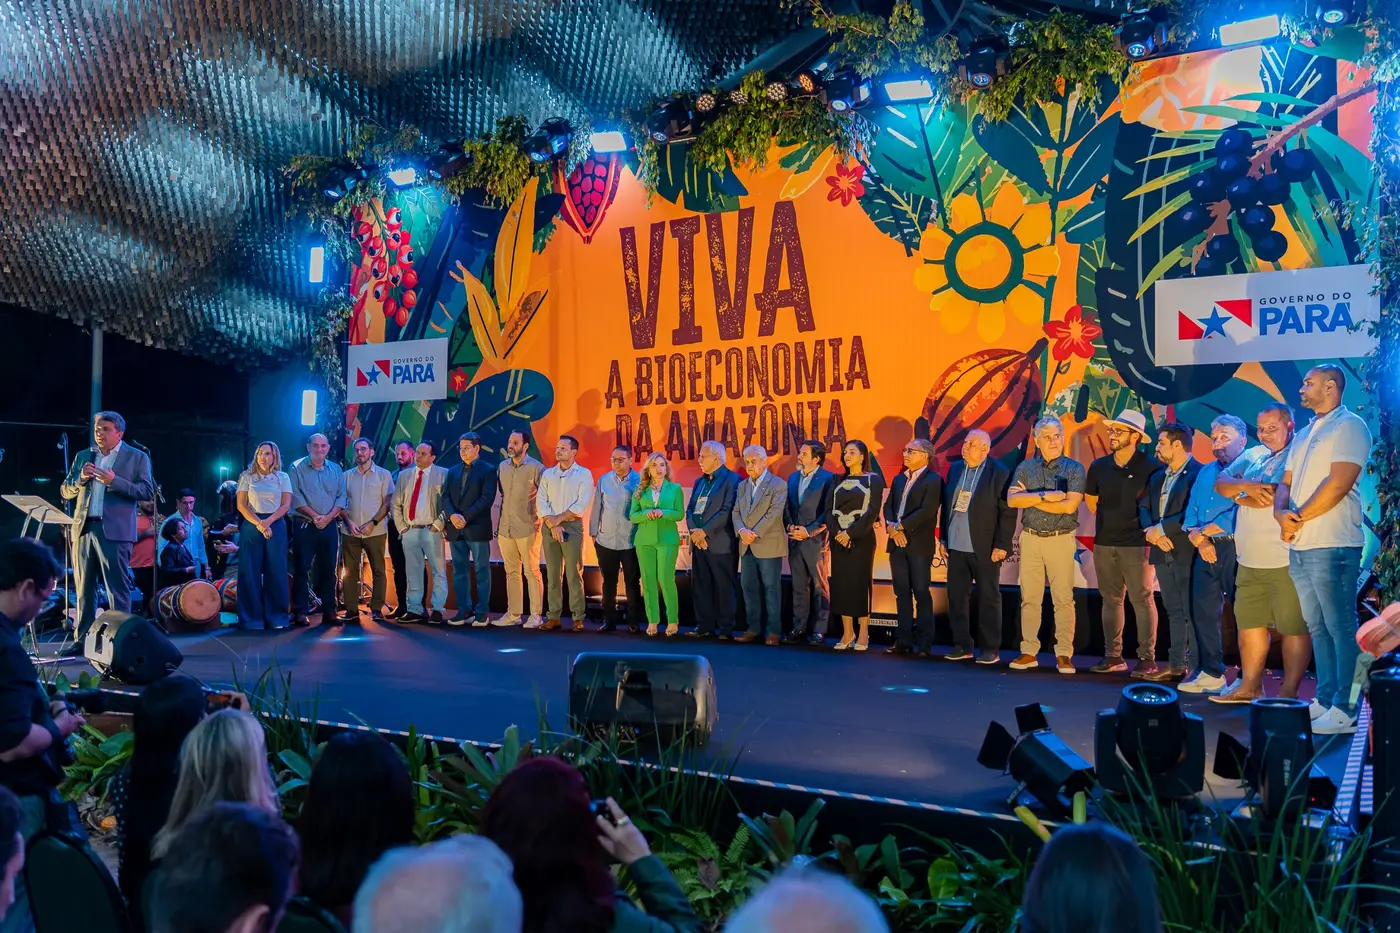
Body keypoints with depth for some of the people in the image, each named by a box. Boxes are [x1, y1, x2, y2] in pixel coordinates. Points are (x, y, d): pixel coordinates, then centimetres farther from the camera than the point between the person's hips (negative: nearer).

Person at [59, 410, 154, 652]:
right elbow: (65, 491, 15)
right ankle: (83, 640, 16)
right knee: (84, 589, 9)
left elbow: (148, 492, -6)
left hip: (115, 530, -5)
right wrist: (81, 479, -6)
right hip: (83, 528, 5)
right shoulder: (83, 456, 16)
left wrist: (114, 481, -17)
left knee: (117, 589, -5)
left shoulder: (137, 458, 3)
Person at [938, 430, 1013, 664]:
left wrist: (1001, 546, -13)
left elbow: (1008, 512, -9)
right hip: (957, 547, 5)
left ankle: (990, 649, 11)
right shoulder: (955, 469, 9)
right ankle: (962, 645, 18)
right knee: (956, 597, 8)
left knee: (988, 599, 4)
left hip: (985, 549, -5)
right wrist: (943, 538, 10)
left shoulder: (999, 473, -8)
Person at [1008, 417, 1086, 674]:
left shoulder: (1074, 469, 0)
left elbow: (1070, 505, -12)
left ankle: (1064, 655, 3)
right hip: (1030, 538, 2)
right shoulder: (1025, 467, 8)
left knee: (1063, 598, -3)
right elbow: (1012, 500, -5)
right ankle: (1029, 652, 11)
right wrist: (1044, 496, -14)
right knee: (1029, 598, 4)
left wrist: (1029, 498, -7)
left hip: (1061, 540, -2)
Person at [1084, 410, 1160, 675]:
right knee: (1111, 599, 9)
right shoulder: (1099, 466, 7)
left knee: (1142, 599, -2)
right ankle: (1113, 656, 15)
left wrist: (1148, 526, 0)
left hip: (1136, 543, -5)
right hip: (1104, 543, 5)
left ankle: (1147, 657, 4)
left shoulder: (1150, 467, -7)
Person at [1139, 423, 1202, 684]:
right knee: (1174, 611, 11)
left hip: (1187, 552, -8)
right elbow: (1144, 508, 14)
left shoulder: (1198, 473, -9)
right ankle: (1176, 665, 15)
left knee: (1191, 611, -6)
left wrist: (1161, 529, -15)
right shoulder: (1157, 476, 18)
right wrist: (1150, 531, -5)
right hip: (1163, 552, 8)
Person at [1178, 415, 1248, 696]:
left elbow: (1239, 513, -17)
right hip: (1206, 551, 7)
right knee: (1203, 611, 7)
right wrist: (1200, 540, -3)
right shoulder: (1206, 472, 18)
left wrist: (1203, 531, -7)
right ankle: (1211, 674, 14)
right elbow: (1191, 514, 16)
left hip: (1235, 548, -7)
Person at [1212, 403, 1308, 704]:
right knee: (1248, 623, 12)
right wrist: (1247, 485, -12)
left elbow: (1275, 497, -18)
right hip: (1250, 559, 8)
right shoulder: (1252, 455, 17)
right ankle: (1250, 686, 22)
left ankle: (1289, 693, 5)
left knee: (1293, 628, -1)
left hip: (1285, 560, -8)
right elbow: (1221, 483, 9)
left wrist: (1239, 496, -2)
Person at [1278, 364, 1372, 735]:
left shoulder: (1348, 426, -5)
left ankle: (1344, 710, -2)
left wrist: (1300, 518, -10)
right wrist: (1282, 514, -5)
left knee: (1340, 627, -5)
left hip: (1332, 546, -8)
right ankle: (1325, 700, 18)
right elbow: (1286, 483, 17)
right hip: (1299, 546, 9)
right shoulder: (1303, 435, 21)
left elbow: (1338, 483, -16)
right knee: (1317, 627, 12)